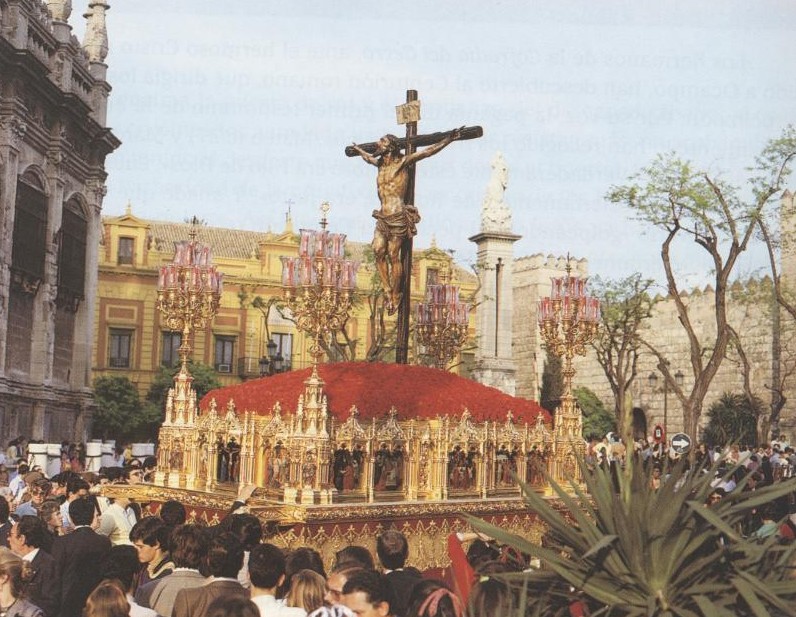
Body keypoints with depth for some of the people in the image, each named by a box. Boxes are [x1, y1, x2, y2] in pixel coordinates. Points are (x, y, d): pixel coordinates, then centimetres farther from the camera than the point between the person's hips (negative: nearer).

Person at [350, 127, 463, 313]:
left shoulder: (402, 162, -3)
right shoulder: (380, 163, 17)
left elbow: (428, 151, -3)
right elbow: (368, 157, 41)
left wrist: (450, 138, -6)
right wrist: (357, 149, 56)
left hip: (398, 216, -6)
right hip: (383, 216, 6)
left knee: (393, 255, -5)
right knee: (378, 251, -5)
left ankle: (395, 296, 4)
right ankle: (388, 292, 3)